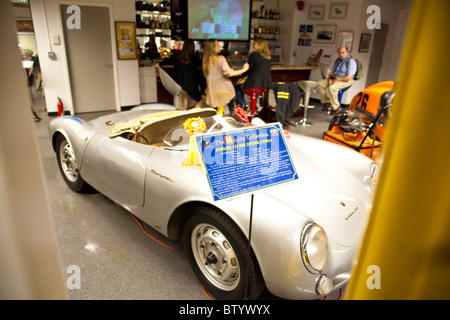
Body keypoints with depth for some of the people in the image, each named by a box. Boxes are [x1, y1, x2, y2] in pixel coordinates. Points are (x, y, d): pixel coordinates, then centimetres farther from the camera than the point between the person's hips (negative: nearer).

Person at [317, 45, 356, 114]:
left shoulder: (351, 61, -13)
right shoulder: (338, 60, 12)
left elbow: (348, 77, -20)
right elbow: (331, 71, 16)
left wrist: (337, 80, -18)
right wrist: (330, 79, -5)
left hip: (345, 81, -8)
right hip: (334, 78, 8)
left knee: (331, 88, -35)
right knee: (320, 84, -9)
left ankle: (335, 107, -18)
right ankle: (325, 102, -3)